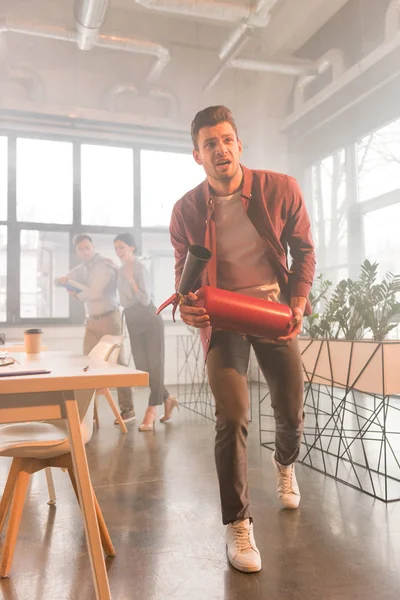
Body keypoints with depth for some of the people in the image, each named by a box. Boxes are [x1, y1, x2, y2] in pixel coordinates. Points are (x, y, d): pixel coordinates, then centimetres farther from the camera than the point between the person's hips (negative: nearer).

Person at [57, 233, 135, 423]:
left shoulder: (105, 265, -11)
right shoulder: (82, 268, 15)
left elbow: (95, 292, -19)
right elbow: (64, 279, 20)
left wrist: (78, 295, 1)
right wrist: (63, 280, -4)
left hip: (109, 318, -7)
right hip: (92, 320, 7)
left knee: (116, 362, -5)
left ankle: (127, 409, 0)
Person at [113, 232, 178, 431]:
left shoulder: (139, 267, -13)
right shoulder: (121, 270, 9)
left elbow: (145, 299, -22)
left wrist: (131, 279, -22)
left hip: (150, 321, -8)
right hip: (133, 324, 8)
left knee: (154, 366, -3)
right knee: (142, 368, 6)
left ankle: (151, 412, 0)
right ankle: (168, 398, 24)